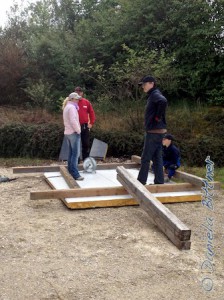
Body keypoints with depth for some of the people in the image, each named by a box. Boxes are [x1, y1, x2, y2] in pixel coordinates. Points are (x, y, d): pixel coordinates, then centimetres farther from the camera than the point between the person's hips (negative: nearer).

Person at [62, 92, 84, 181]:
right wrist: (78, 130, -12)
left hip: (67, 133, 10)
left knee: (71, 153, 13)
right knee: (75, 154, -10)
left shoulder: (66, 107, 16)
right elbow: (73, 121, -23)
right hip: (74, 133, -10)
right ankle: (75, 174, -12)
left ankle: (70, 171, 16)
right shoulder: (71, 107, -14)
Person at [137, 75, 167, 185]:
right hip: (155, 131, 10)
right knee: (157, 158, 11)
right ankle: (159, 182, 15)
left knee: (145, 158, -3)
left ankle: (141, 182, 3)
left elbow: (163, 101, -34)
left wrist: (158, 117, -24)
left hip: (154, 132, -10)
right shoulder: (152, 96, 17)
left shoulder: (155, 94, -13)